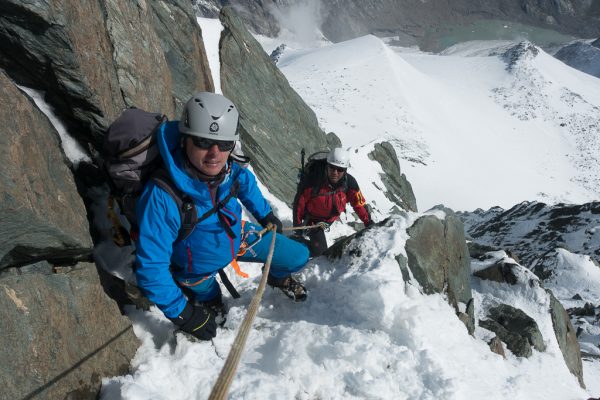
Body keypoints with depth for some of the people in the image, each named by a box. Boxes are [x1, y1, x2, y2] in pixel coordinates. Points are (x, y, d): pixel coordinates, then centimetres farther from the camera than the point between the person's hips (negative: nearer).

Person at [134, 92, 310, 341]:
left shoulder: (228, 170, -26)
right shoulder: (161, 196, -43)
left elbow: (246, 184, 1)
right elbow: (151, 265, -35)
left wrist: (265, 215, 13)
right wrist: (180, 313, -29)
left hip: (238, 238, 4)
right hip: (198, 269, -4)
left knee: (298, 257, 7)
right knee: (211, 314, 24)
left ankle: (278, 278, 42)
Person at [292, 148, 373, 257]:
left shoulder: (349, 182, -23)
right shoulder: (313, 181, -33)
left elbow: (359, 203, -10)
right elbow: (299, 202, -20)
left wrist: (369, 223, -10)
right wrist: (297, 226, -16)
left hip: (331, 218, 5)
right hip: (312, 218, -4)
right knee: (320, 250, -11)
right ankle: (296, 240, 10)